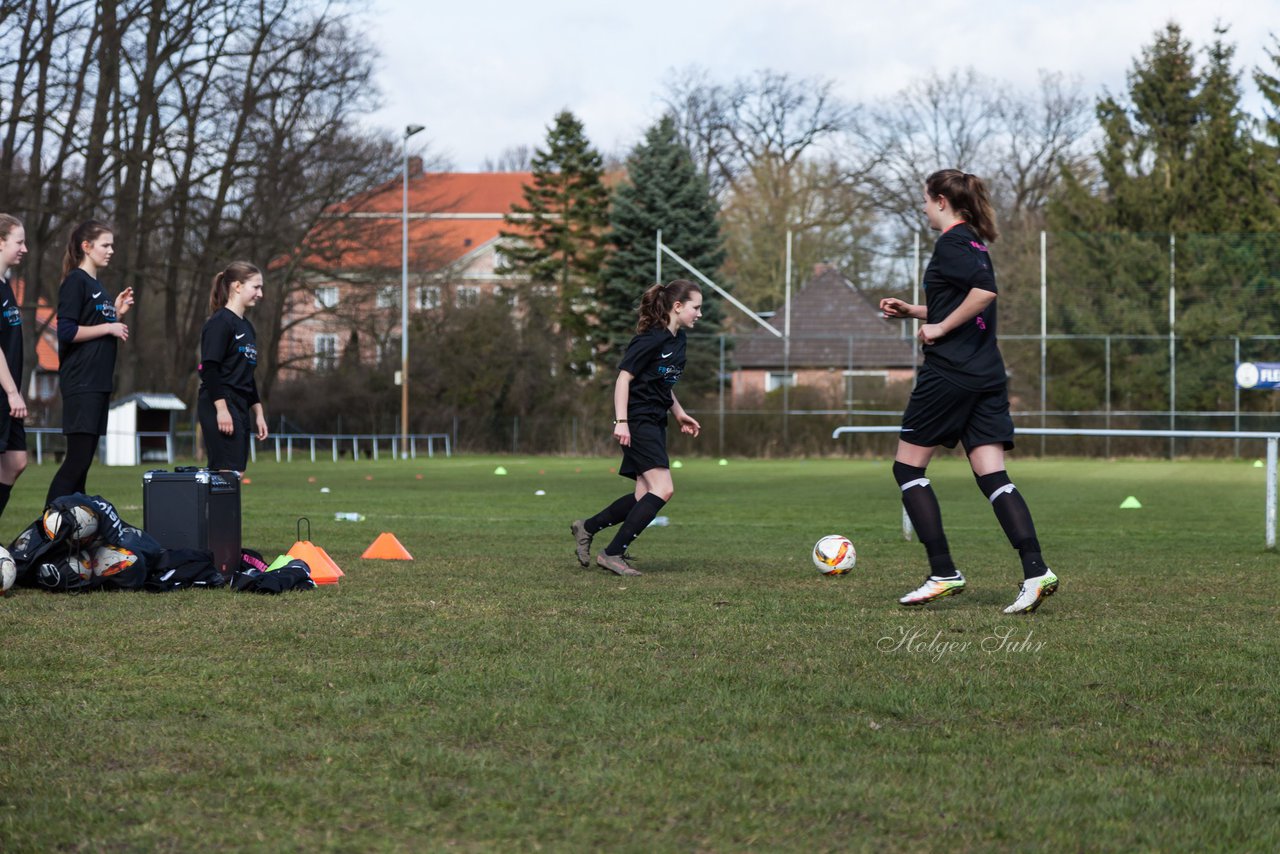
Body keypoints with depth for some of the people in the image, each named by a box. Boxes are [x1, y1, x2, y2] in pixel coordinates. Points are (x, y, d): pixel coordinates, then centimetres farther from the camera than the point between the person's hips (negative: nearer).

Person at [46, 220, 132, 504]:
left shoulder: (97, 286, 18)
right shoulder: (75, 282, -9)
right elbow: (67, 332, -18)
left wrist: (117, 312, 10)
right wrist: (109, 327, -12)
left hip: (99, 382, 9)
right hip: (80, 383, -9)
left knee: (84, 459, 7)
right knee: (78, 457, -13)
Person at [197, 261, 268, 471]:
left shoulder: (247, 327, 19)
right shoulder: (220, 323, -8)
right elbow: (209, 369, -16)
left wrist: (258, 413, 21)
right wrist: (221, 409, -21)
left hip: (240, 409, 9)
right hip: (219, 407, -9)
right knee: (228, 471, -15)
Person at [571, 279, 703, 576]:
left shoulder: (678, 339, 12)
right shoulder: (651, 339, -16)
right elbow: (624, 377, -16)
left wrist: (680, 414, 20)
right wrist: (621, 421, -22)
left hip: (655, 423, 10)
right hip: (638, 423, -10)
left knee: (645, 496, 8)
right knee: (663, 489, -17)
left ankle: (587, 527, 24)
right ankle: (612, 554, -13)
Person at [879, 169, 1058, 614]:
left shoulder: (951, 244, -10)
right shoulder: (970, 243, 19)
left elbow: (985, 290, -26)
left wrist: (939, 328, -17)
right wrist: (911, 310, 23)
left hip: (949, 373, -9)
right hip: (986, 376, 9)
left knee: (908, 467, 3)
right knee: (993, 476, 1)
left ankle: (944, 573, -1)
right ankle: (1035, 570, -13)